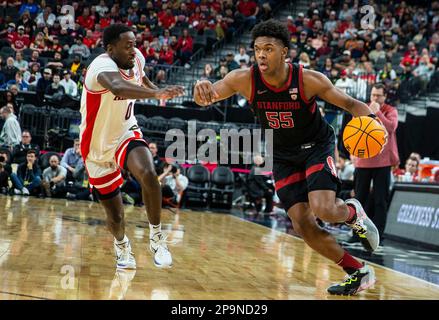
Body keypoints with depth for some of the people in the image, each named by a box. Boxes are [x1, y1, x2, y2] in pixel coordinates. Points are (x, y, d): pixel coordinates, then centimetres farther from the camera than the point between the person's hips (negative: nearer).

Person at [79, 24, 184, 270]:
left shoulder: (136, 59, -9)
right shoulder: (103, 66, -31)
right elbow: (118, 87, -57)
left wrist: (152, 87, 0)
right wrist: (157, 93, -71)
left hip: (126, 133, 4)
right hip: (98, 147, -4)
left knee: (148, 174, -31)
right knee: (115, 216, 7)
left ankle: (156, 234, -12)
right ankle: (121, 244, 43)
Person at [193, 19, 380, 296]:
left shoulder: (309, 80, -25)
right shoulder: (245, 80, -21)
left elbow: (349, 103, -15)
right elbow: (207, 96, -24)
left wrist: (370, 118, -36)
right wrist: (203, 87, -49)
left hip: (317, 147, -3)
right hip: (283, 156, 3)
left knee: (322, 209, -25)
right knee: (303, 223, -6)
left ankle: (353, 212, 13)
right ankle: (358, 272, 10)